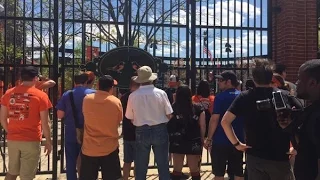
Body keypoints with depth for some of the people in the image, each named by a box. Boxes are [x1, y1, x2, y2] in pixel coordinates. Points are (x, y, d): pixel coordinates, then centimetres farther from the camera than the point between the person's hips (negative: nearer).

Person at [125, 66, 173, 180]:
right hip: (160, 130, 0)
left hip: (142, 131, 0)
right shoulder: (161, 93, -10)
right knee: (163, 164, 12)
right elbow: (169, 115, -5)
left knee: (141, 166, 12)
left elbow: (131, 118, -2)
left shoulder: (133, 95, -10)